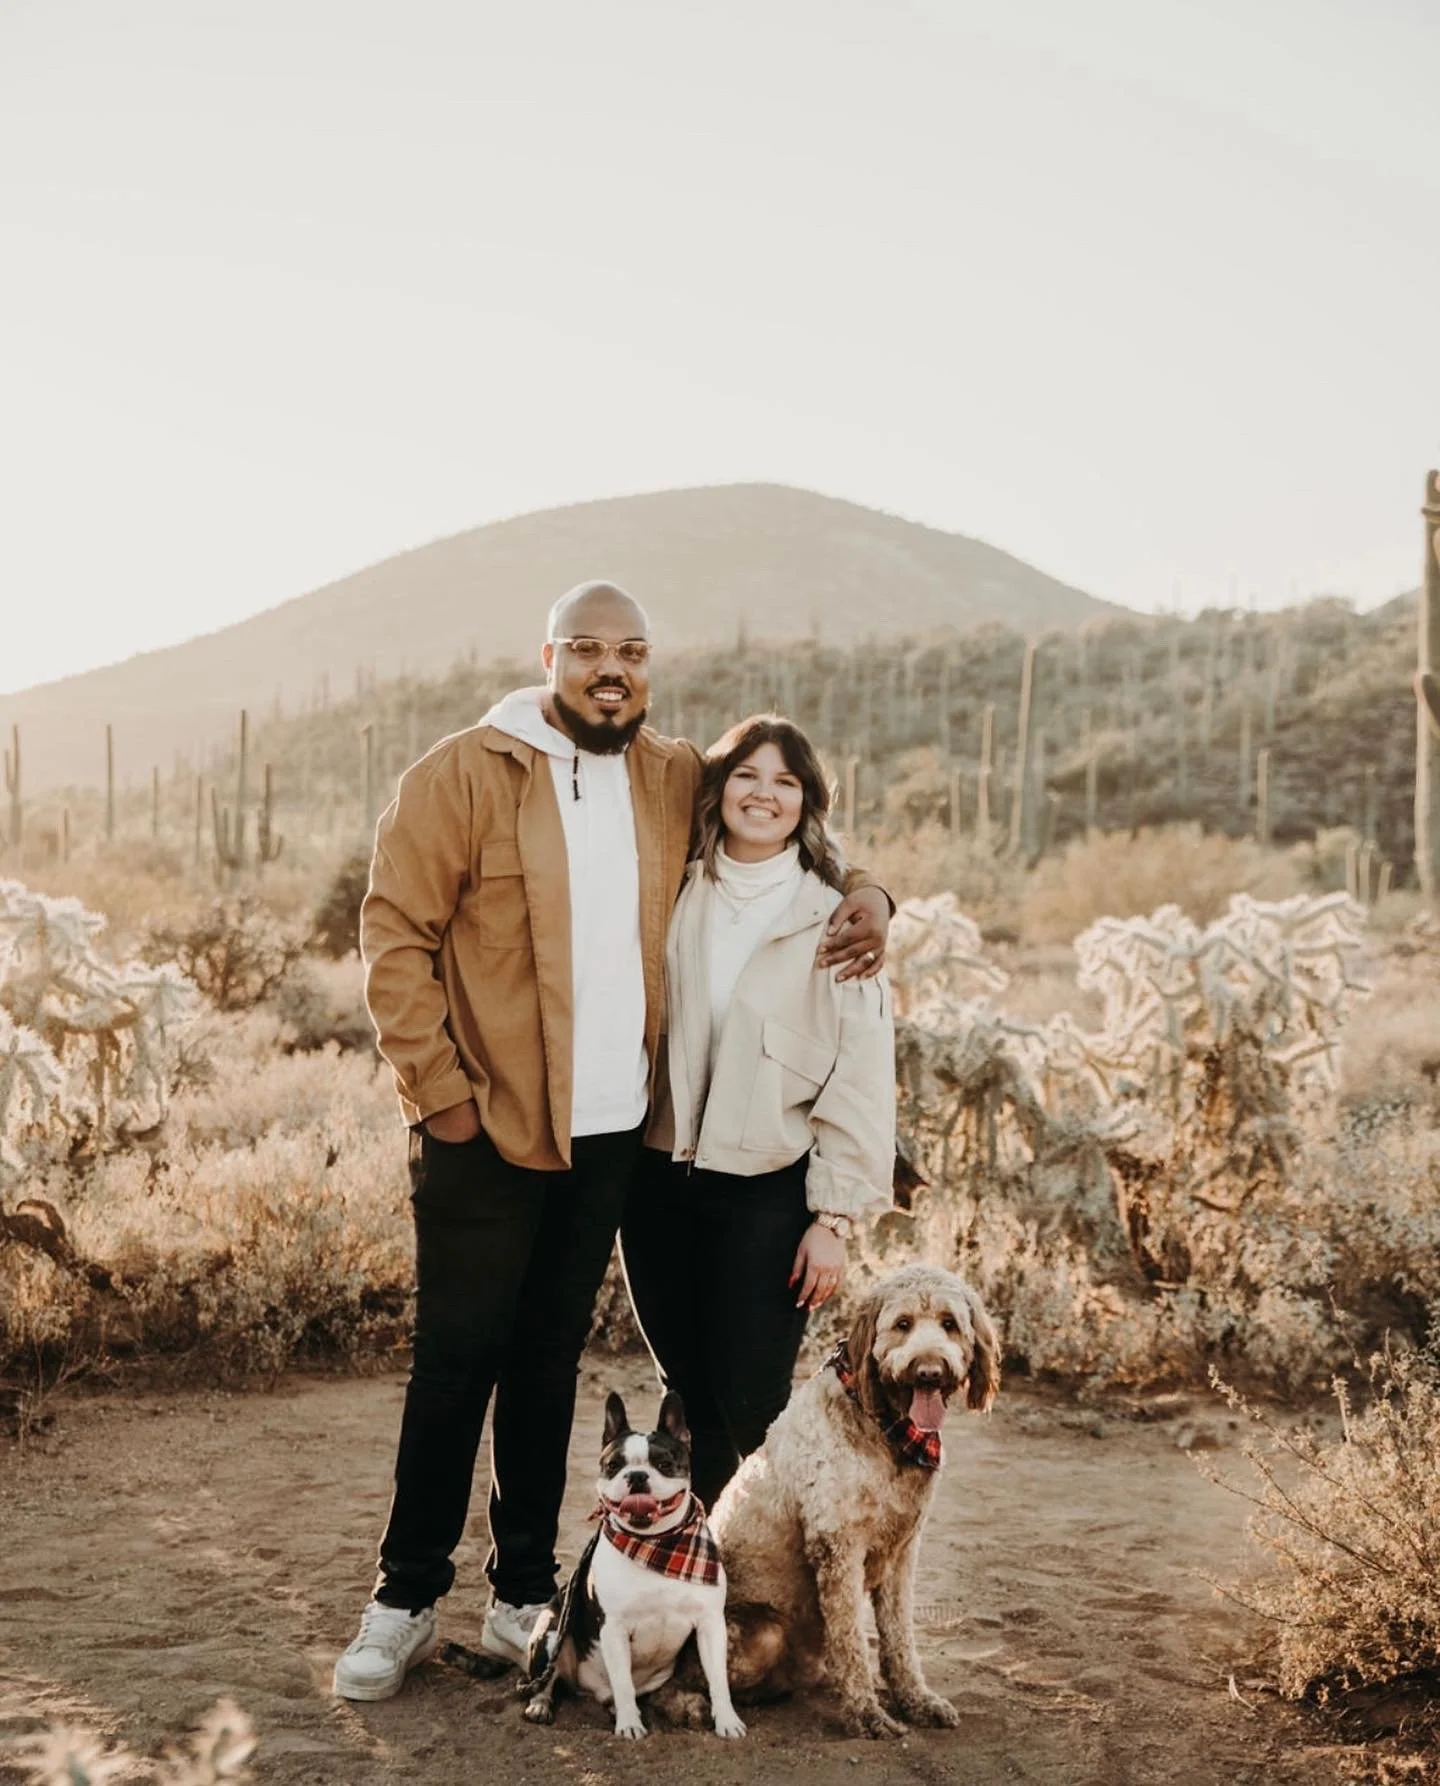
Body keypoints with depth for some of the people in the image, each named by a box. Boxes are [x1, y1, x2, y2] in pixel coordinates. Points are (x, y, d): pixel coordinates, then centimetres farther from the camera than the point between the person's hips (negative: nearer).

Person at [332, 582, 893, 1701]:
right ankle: (407, 1601, 17)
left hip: (611, 1133, 4)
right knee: (458, 1360, 2)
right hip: (485, 1131, -4)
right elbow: (395, 933, -9)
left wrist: (862, 895, 0)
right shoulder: (464, 774, -7)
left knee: (551, 1363, 14)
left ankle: (524, 1597, 26)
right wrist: (437, 1085, -13)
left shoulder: (676, 782, 6)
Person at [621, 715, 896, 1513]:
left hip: (766, 1189, -4)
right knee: (690, 1396, 11)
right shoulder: (676, 895, 7)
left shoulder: (832, 917, -4)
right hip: (660, 1178, 4)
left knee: (750, 1402, -5)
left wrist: (835, 1217, -9)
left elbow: (861, 1077, -6)